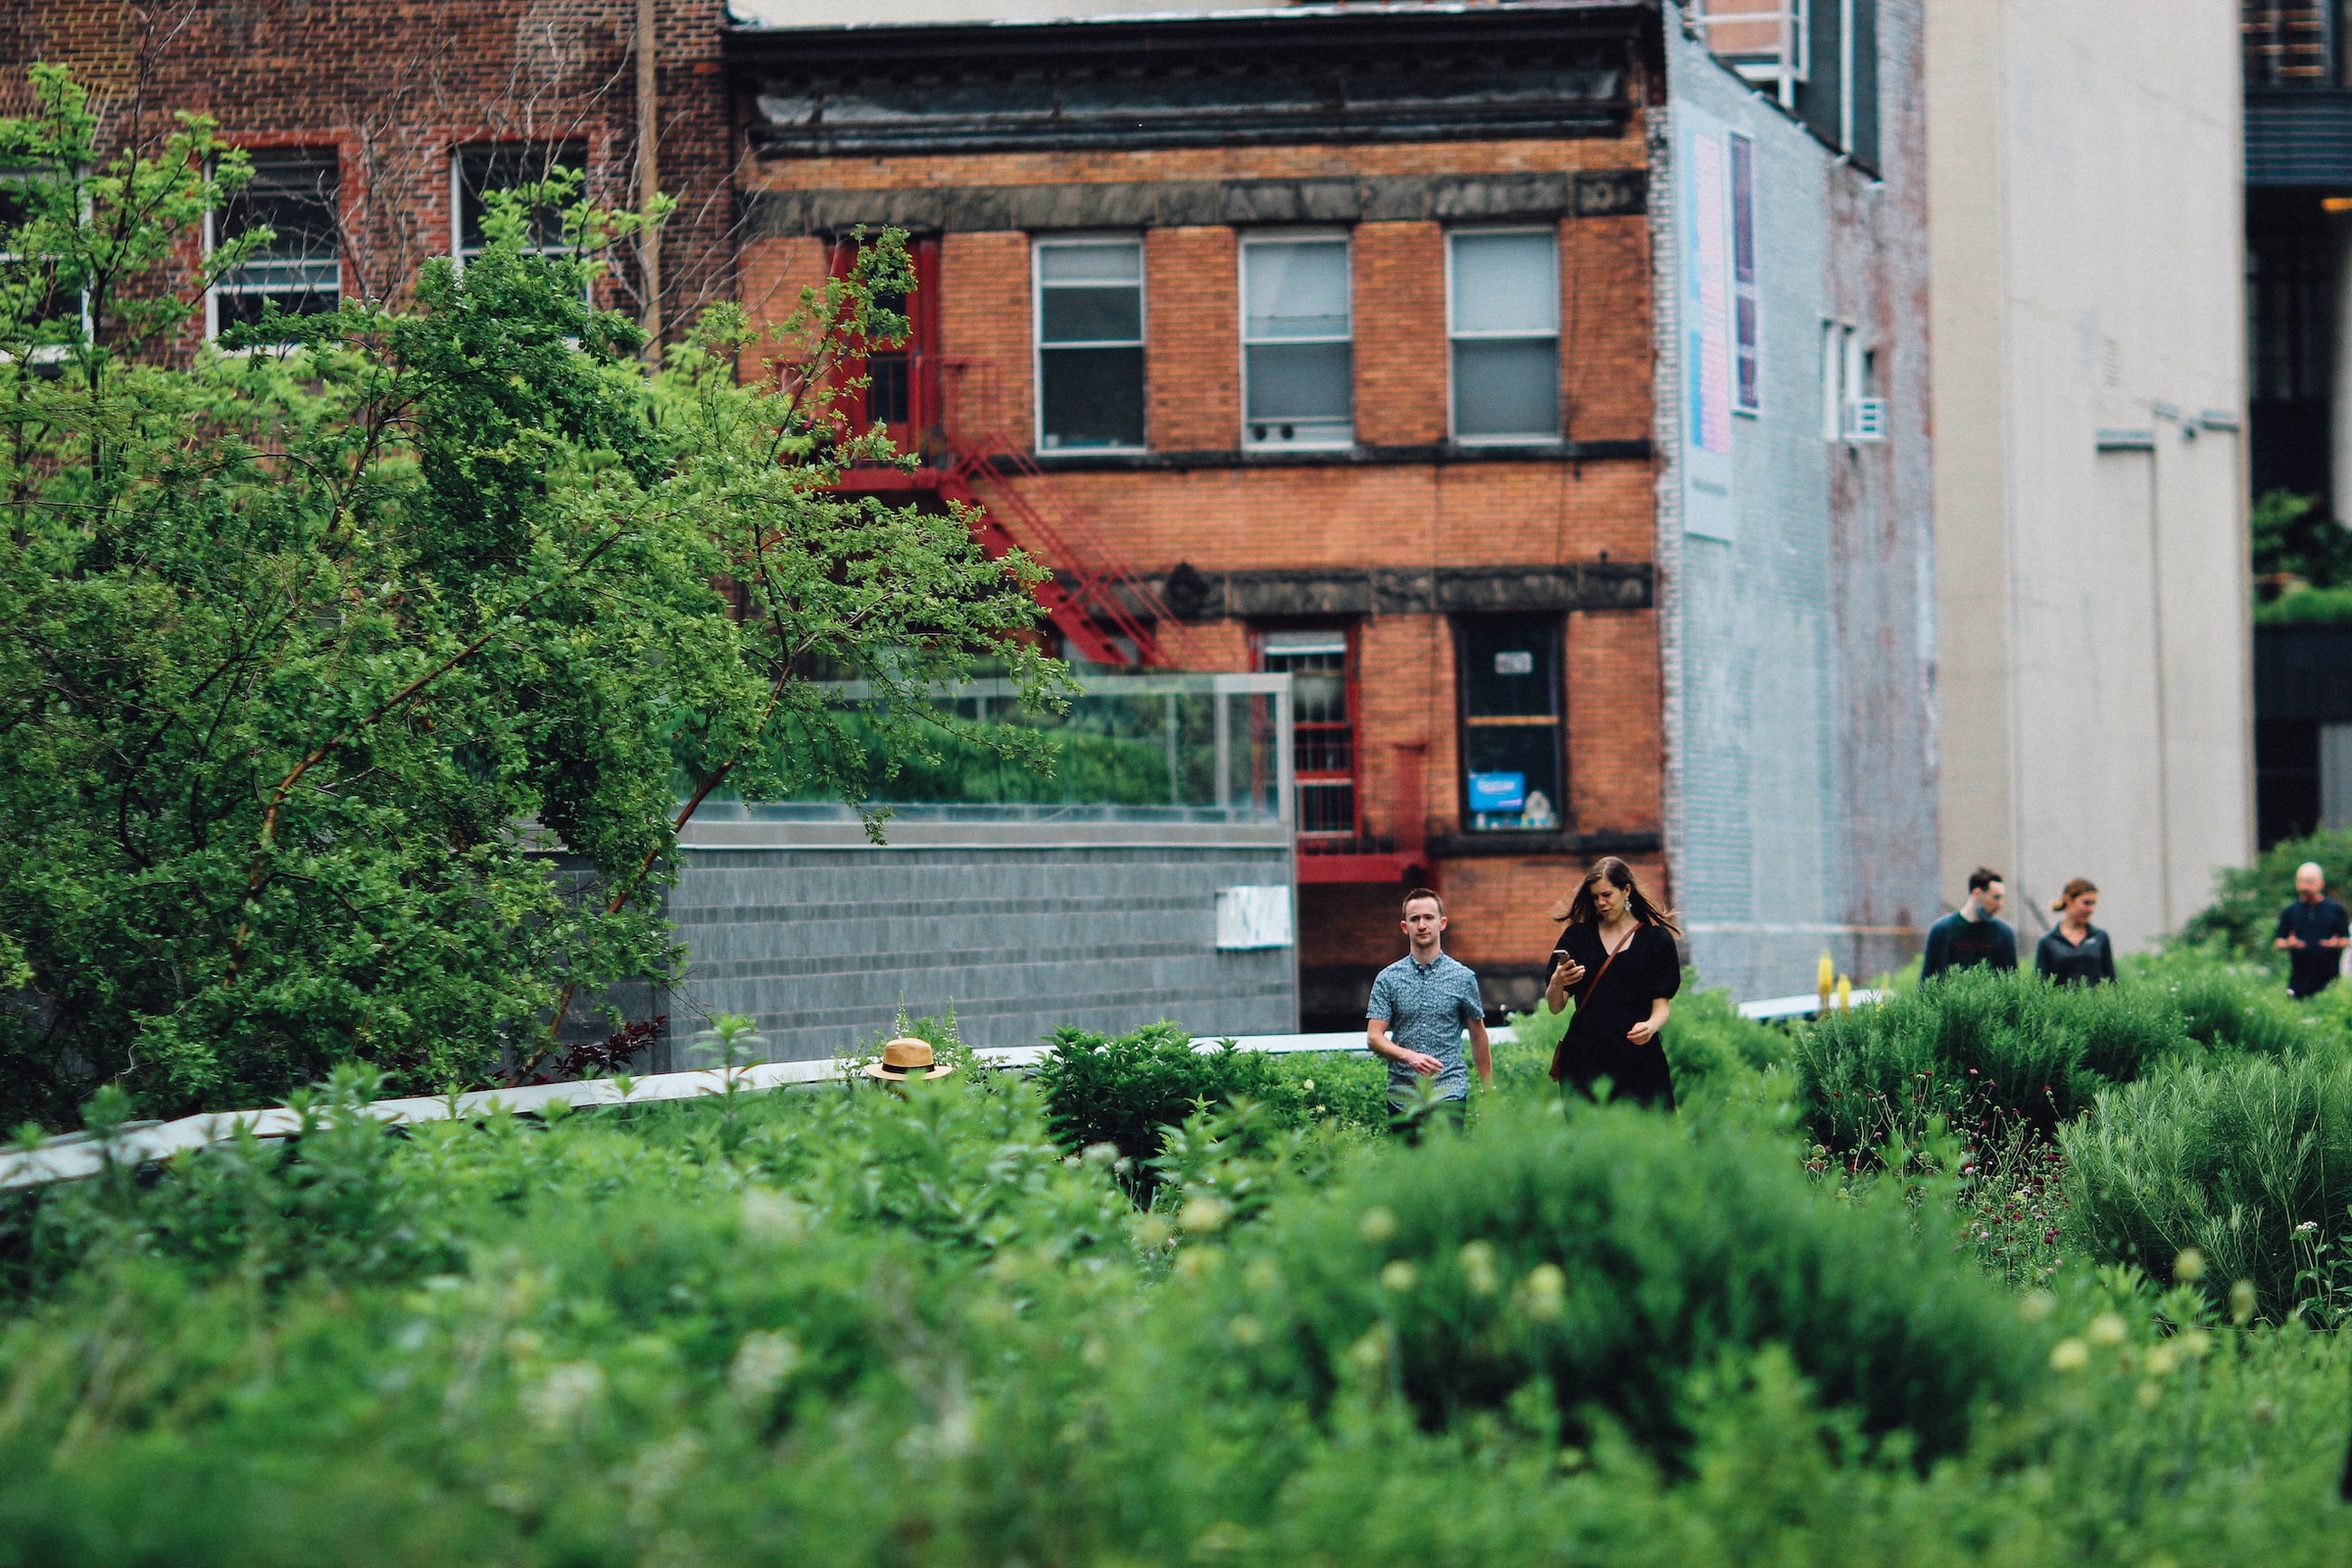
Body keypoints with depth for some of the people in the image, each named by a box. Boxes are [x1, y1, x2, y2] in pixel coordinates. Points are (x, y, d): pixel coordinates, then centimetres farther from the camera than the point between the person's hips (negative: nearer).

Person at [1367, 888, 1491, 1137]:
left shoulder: (1463, 978, 6)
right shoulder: (1388, 979, 6)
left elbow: (1478, 1037, 14)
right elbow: (1375, 1037, 1)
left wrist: (1488, 1091, 12)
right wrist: (1409, 1056, -18)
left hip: (1448, 1091, -2)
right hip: (1402, 1095, 2)